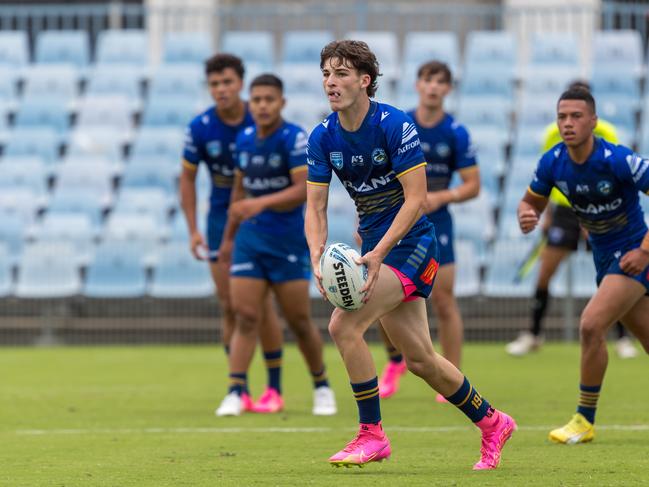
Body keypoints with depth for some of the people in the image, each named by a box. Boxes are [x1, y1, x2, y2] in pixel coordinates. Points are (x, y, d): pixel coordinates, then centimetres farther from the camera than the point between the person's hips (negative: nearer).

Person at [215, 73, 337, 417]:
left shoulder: (294, 139, -11)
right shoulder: (244, 139, 7)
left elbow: (303, 189, -20)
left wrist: (262, 203, -33)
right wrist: (229, 236, 21)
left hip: (288, 242, -4)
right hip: (249, 239, 4)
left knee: (300, 321, 2)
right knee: (245, 317, -6)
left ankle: (322, 387, 21)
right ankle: (235, 392, -7)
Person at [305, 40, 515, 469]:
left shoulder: (395, 125, -18)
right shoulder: (323, 137, 0)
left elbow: (416, 199, -20)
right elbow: (315, 207, -1)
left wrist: (378, 254, -28)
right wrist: (318, 256, -20)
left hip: (410, 245, -7)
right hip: (376, 248, 7)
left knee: (343, 326, -21)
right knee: (420, 359, 11)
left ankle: (372, 434, -10)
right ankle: (492, 422, 31)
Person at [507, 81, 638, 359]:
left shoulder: (606, 134, -10)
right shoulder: (553, 134, -3)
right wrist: (547, 215, 9)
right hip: (564, 208, 2)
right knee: (545, 272, -1)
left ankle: (622, 338, 5)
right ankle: (533, 334, 12)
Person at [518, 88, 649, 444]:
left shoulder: (618, 160, -23)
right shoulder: (552, 163, -6)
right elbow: (532, 201, 10)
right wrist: (527, 216, -14)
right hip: (605, 259, 7)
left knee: (591, 325, -20)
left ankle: (585, 421, -8)